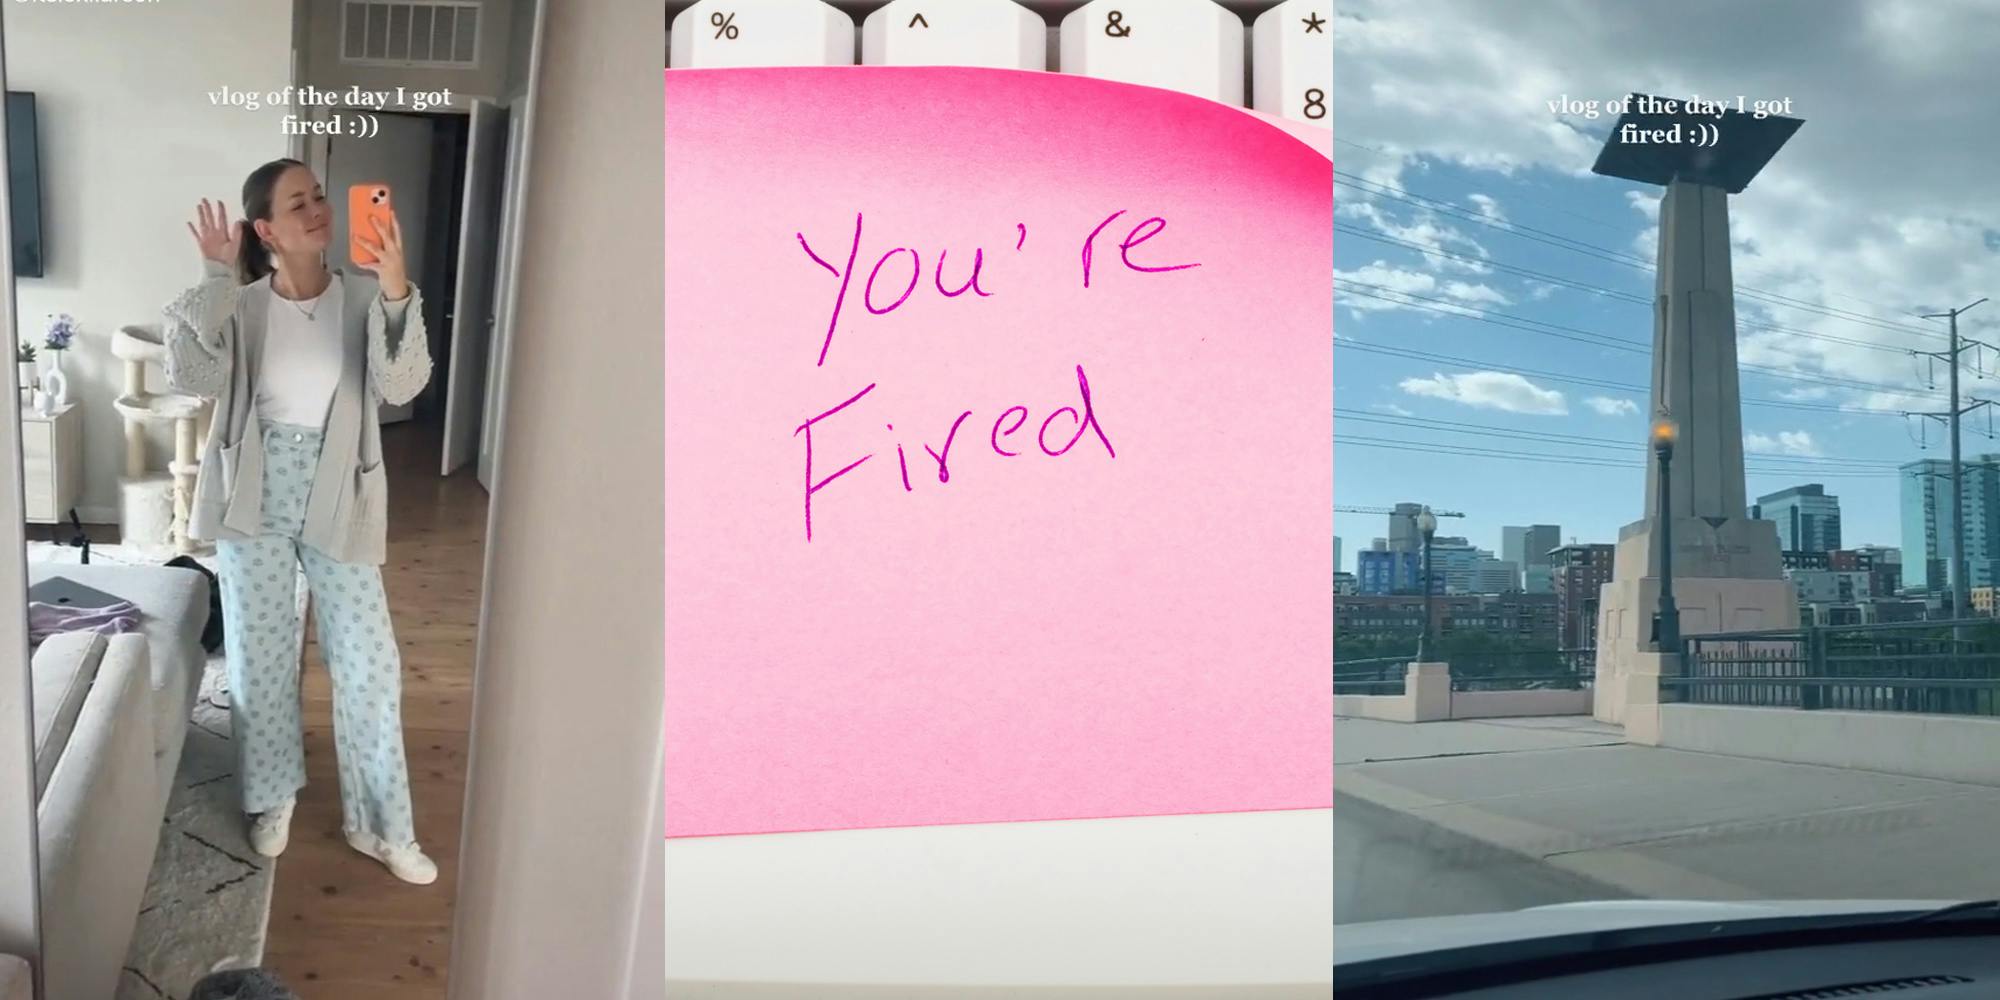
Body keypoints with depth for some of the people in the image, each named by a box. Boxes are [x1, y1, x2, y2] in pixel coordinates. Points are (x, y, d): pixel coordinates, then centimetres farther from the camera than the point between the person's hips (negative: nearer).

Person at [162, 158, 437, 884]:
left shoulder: (364, 298, -4)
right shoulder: (240, 306, -2)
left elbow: (401, 386, -19)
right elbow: (190, 376, -17)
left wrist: (396, 293, -31)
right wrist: (216, 281, -20)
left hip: (337, 497, 0)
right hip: (257, 495, 1)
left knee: (369, 661, 2)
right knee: (260, 656, 12)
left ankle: (379, 823, 16)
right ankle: (273, 794, 35)